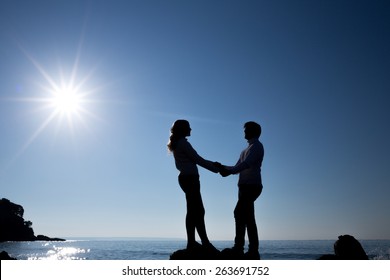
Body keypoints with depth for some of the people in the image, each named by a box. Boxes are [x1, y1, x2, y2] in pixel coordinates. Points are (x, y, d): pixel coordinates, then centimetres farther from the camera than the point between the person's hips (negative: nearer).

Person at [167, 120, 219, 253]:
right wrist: (215, 168, -3)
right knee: (198, 211, -10)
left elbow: (193, 160, 21)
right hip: (190, 178, -10)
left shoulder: (177, 144, 20)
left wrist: (212, 163, 17)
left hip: (186, 178, 10)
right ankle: (205, 243, -8)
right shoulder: (183, 143, -10)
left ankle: (191, 242, 13)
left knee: (193, 211, 11)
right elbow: (197, 159, -11)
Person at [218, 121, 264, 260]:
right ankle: (253, 251, 10)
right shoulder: (247, 149, 26)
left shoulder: (256, 146, -3)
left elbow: (246, 164, -16)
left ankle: (238, 248, -16)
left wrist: (229, 170, -14)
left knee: (240, 214, -16)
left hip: (251, 186, -9)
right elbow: (239, 167, 22)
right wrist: (225, 168, 6)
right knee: (247, 218, 7)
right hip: (246, 187, 10)